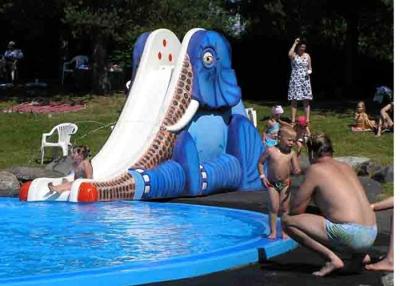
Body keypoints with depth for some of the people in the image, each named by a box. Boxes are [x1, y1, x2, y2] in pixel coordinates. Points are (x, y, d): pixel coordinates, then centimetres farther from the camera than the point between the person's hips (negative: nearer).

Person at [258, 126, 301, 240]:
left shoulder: (291, 154, -5)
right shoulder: (271, 151, -11)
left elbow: (296, 170, -4)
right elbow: (260, 162, 1)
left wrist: (297, 171, -28)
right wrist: (262, 176, -6)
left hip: (285, 184, 2)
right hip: (272, 183, -2)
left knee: (285, 208, 6)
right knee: (274, 208, -3)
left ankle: (285, 231, 14)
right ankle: (273, 231, 6)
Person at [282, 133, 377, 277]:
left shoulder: (315, 169, -3)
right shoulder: (346, 167, 18)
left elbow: (295, 209, -2)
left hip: (348, 236, -8)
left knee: (287, 220, -1)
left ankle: (332, 258, -7)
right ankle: (359, 255, 17)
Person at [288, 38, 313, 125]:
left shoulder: (307, 56, 10)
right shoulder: (294, 55, -1)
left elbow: (310, 68, 17)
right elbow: (290, 54, -27)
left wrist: (309, 71, -8)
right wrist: (295, 43, -17)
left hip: (305, 80, 3)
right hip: (295, 79, -3)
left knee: (306, 100, -1)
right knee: (294, 100, -4)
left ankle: (307, 119, 1)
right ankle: (293, 120, -1)